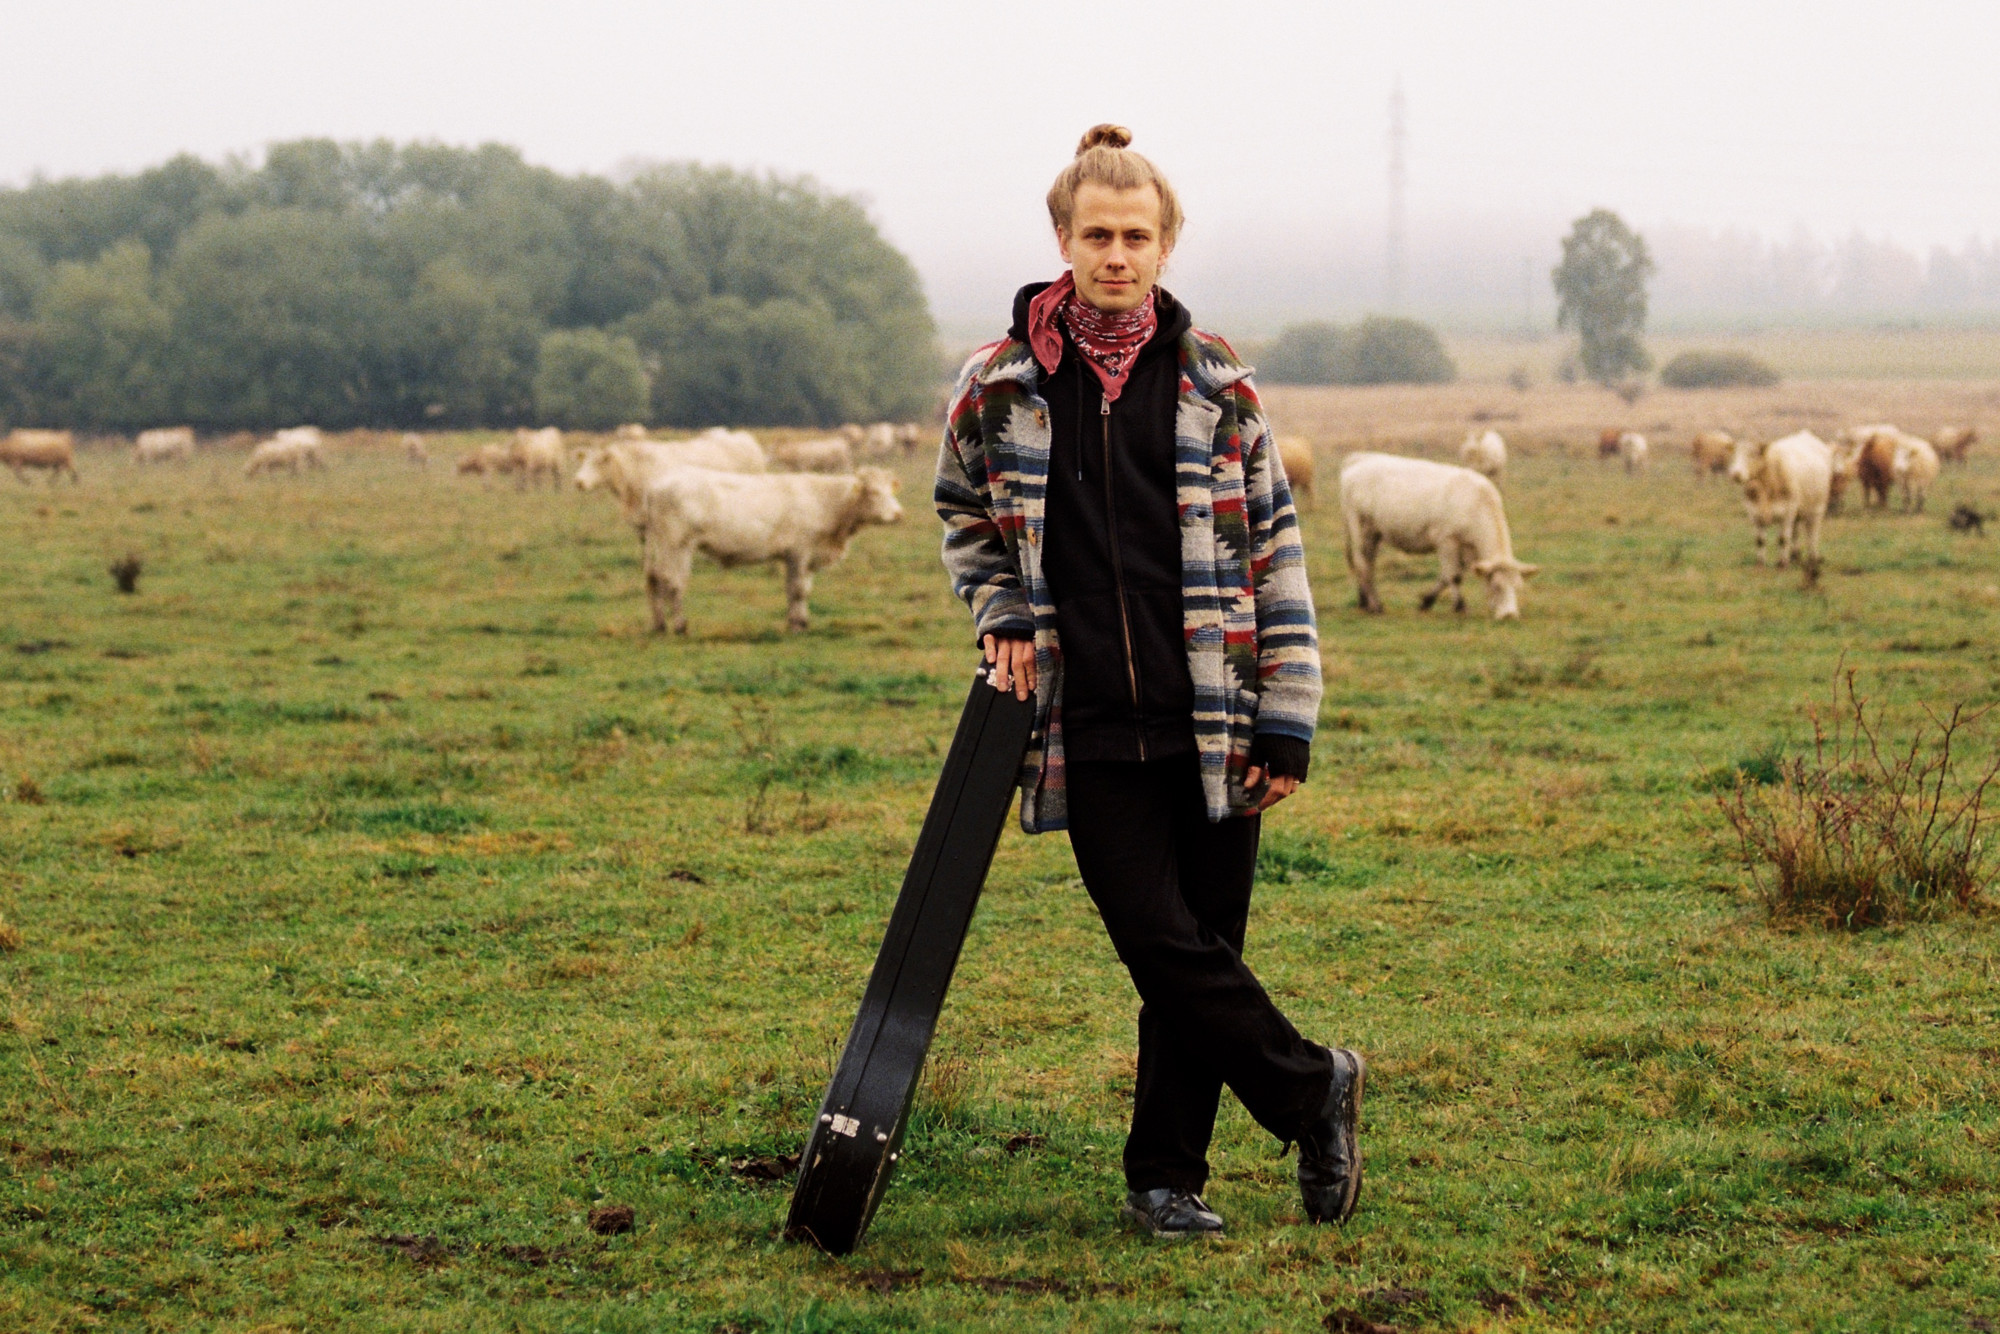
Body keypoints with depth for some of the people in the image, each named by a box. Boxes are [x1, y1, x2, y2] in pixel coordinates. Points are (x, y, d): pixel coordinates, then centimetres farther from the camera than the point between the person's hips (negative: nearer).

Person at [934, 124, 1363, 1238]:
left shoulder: (1216, 383, 2)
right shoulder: (999, 386, 2)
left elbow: (1277, 552, 4)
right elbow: (964, 517, 22)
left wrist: (1287, 724, -1)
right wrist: (1003, 619, 4)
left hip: (1213, 724, 0)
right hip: (1089, 730, 0)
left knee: (1203, 949, 4)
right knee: (1162, 944, -7)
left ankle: (1167, 1176, 19)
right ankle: (1314, 1089, 14)